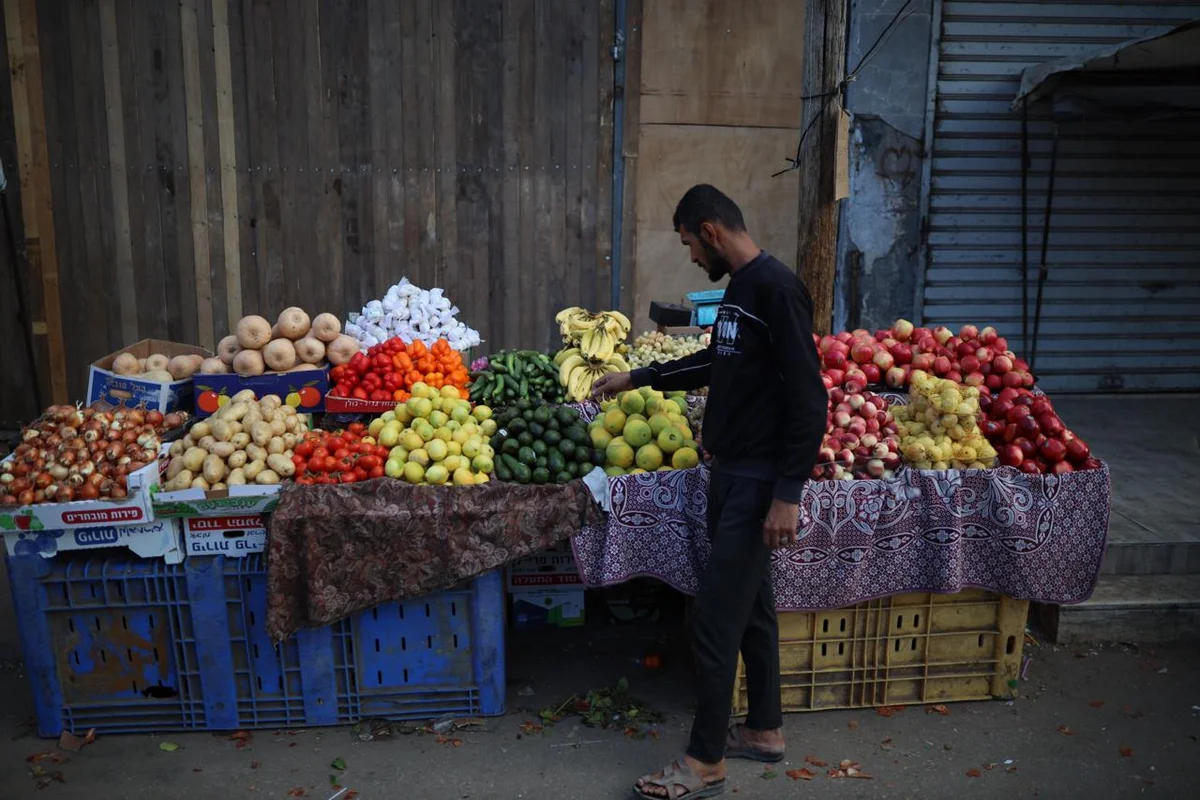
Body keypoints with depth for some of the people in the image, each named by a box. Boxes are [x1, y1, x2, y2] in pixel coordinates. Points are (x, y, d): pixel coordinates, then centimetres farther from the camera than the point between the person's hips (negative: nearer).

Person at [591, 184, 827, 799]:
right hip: (731, 471, 9)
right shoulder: (738, 289, 12)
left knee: (716, 613, -3)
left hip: (759, 480, -9)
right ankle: (765, 729, 32)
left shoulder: (777, 288, -17)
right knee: (750, 604, 17)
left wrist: (788, 494, -23)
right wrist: (636, 378, 30)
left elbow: (809, 400, -21)